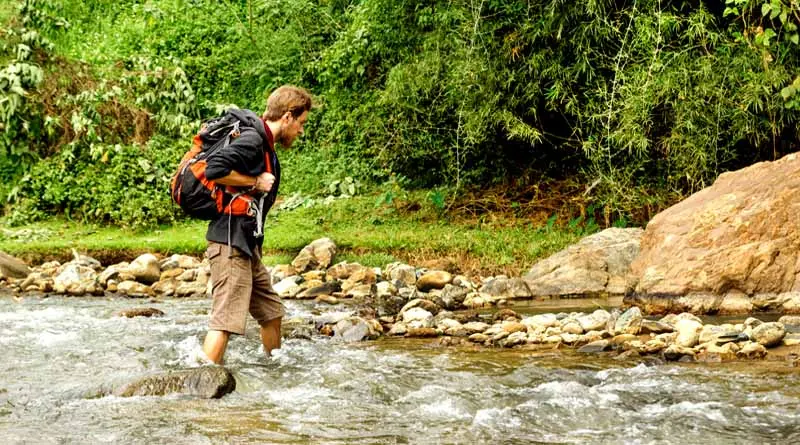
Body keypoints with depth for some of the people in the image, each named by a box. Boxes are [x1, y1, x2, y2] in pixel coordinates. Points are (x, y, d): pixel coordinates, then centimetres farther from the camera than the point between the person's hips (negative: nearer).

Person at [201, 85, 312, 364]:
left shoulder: (265, 147, 17)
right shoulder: (251, 140, -15)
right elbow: (214, 170, -27)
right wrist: (255, 182, -17)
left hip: (247, 246, 11)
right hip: (230, 244, -11)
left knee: (271, 312, 19)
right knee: (226, 320, -13)